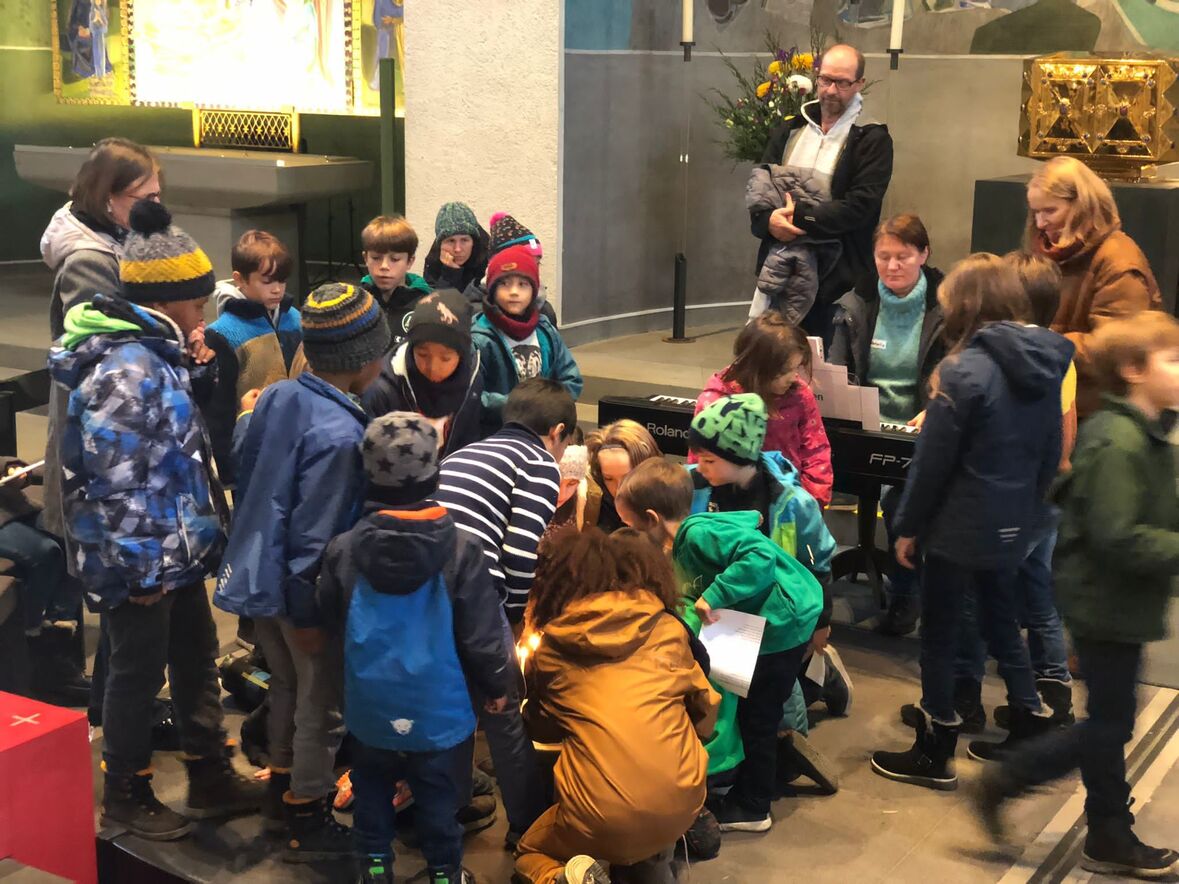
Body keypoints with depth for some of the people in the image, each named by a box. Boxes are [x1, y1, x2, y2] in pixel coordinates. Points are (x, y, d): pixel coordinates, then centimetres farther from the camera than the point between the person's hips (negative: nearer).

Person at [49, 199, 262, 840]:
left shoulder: (153, 352, 6)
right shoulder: (127, 366, -25)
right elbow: (112, 481, -26)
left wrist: (191, 366, 4)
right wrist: (141, 567, -20)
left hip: (177, 548, 10)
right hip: (143, 561, -10)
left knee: (196, 659, 19)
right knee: (138, 672, 7)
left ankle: (211, 779, 34)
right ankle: (125, 796, 26)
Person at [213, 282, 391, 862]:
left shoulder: (276, 397, -5)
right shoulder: (340, 434, -28)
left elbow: (239, 459, 9)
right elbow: (314, 534, -25)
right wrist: (307, 614, -16)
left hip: (259, 571, 8)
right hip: (305, 589, -8)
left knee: (287, 687, 25)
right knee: (322, 705, 11)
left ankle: (281, 792, 42)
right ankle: (307, 823, 25)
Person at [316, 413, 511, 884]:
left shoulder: (343, 549, -11)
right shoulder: (461, 550, -18)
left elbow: (331, 620, 7)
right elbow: (481, 635, -12)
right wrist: (497, 684, 6)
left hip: (370, 705, 2)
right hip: (438, 707, -2)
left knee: (372, 786, 23)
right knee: (438, 793, 15)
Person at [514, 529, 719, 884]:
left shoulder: (551, 649, 7)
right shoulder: (668, 629, 8)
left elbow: (541, 729, 23)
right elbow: (704, 716, 18)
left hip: (602, 817, -2)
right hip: (682, 801, 3)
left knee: (530, 851, 27)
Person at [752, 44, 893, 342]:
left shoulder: (872, 139, -3)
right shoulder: (789, 130, 13)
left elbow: (860, 205, -13)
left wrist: (801, 217, -18)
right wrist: (768, 220, -14)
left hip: (835, 275, -4)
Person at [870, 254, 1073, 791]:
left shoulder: (965, 369, -20)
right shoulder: (1046, 364, 2)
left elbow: (933, 459, -16)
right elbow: (1051, 451, 10)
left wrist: (908, 525, -6)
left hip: (960, 524, -7)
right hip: (1013, 523, 7)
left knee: (939, 632, 6)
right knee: (1001, 618, 22)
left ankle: (935, 754, 16)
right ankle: (1030, 730, 28)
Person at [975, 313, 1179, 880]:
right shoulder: (1118, 444, -23)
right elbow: (1118, 538, -28)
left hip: (1116, 603, 10)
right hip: (1106, 603, -10)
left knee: (1111, 723, 16)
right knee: (1109, 724, 1)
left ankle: (1111, 838, 26)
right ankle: (1006, 780, 14)